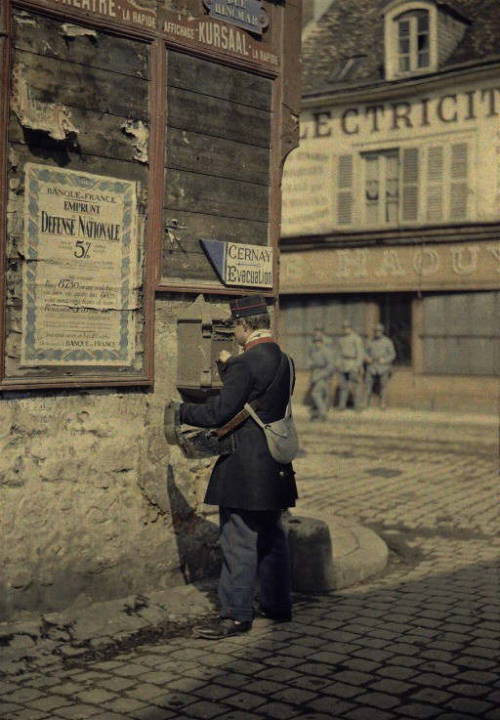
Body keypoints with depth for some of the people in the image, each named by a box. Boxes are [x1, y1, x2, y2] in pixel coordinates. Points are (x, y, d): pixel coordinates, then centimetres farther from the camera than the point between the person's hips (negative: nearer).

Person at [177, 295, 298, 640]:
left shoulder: (246, 364, -18)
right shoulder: (283, 360, 9)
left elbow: (219, 413, -18)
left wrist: (183, 412, -2)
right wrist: (231, 366, 24)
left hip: (245, 466, -9)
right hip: (275, 467, 9)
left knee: (239, 540, -3)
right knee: (271, 536, 17)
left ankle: (236, 614, 3)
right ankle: (278, 604, 27)